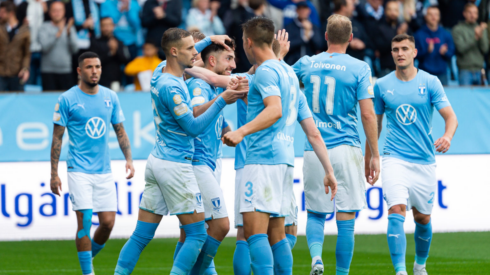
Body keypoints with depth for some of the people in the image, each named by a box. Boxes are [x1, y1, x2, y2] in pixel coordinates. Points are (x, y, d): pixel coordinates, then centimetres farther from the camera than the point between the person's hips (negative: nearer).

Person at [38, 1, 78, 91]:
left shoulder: (70, 28, 10)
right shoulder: (44, 27, 2)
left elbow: (74, 49, 1)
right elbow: (44, 47, -12)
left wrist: (69, 33, -12)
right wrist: (58, 34, -21)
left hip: (66, 71, 2)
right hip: (48, 71, -2)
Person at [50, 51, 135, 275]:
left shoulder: (110, 97, 8)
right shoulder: (67, 99, -4)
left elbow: (120, 131, 16)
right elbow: (57, 137, -2)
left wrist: (129, 159, 1)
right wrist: (54, 174, -5)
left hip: (104, 171, 4)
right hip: (79, 170, -4)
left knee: (108, 222, 0)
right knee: (85, 220, -12)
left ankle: (89, 257, 24)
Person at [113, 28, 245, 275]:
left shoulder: (160, 72, 7)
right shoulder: (170, 87, -19)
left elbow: (183, 58, 32)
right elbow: (194, 127, -15)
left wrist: (209, 39, 32)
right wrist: (221, 101, -15)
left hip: (156, 161, 9)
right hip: (176, 165, -9)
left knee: (141, 235, 8)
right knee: (198, 235, -3)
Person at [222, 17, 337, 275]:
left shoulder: (266, 71, -5)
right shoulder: (289, 73, 23)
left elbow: (275, 110, -25)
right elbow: (313, 131, 22)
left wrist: (242, 131, -35)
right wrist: (329, 170, 22)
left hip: (263, 158, -9)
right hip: (285, 159, 9)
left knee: (254, 230, -15)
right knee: (276, 233, 10)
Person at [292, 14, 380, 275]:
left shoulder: (307, 64, 5)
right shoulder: (359, 68, -3)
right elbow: (367, 114, -6)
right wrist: (374, 155, -1)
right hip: (346, 149, -3)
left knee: (315, 213, 14)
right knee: (346, 220, 2)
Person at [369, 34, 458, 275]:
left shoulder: (430, 82, 0)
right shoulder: (381, 85, 4)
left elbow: (450, 116, -7)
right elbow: (375, 123, 15)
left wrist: (447, 137, -28)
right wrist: (368, 158, 17)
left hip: (424, 162, 1)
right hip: (395, 159, -1)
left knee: (422, 218, 10)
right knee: (396, 211, -20)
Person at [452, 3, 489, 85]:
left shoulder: (481, 28, 10)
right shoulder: (458, 29, 0)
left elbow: (485, 49, 2)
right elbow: (461, 48, -11)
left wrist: (481, 35, -15)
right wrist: (475, 37, -18)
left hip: (479, 70, 4)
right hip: (465, 70, -4)